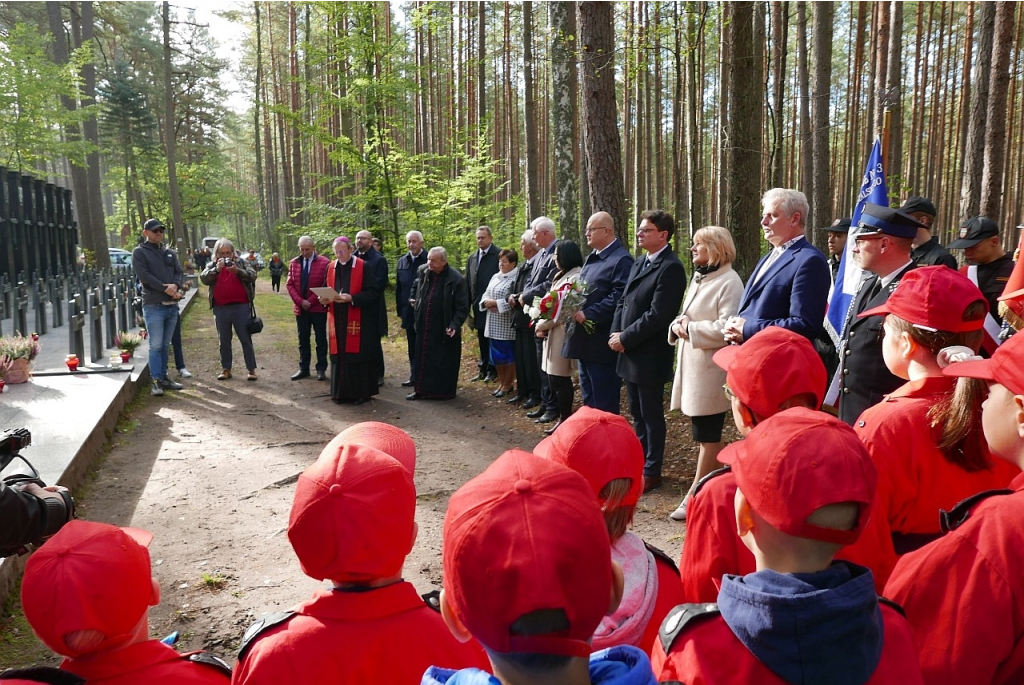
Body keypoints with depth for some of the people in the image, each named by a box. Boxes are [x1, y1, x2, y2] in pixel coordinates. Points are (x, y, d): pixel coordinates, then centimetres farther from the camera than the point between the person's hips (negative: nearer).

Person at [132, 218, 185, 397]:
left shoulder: (169, 253, 17)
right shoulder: (139, 253, 0)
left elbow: (179, 272, 8)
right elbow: (144, 276, -12)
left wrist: (175, 285, -13)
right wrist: (166, 289, -16)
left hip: (172, 305, 6)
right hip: (154, 306, -6)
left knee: (165, 345, 12)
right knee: (156, 345, -6)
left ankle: (163, 377, 19)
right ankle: (156, 381, -3)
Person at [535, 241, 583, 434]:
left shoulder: (575, 277, -16)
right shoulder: (563, 275, 16)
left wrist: (541, 325, -9)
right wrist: (543, 326, 1)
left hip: (562, 334, -9)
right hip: (555, 332, 10)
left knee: (559, 379, -2)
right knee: (556, 379, 12)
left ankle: (565, 420, 9)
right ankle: (564, 417, 21)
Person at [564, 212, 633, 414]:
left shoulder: (621, 259, -14)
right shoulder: (591, 258, 17)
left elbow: (619, 297, -23)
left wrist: (588, 314, -23)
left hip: (602, 343, -10)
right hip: (585, 341, 10)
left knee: (604, 405, -1)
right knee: (589, 399, 20)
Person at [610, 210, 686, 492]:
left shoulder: (670, 268, -16)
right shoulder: (639, 263, 13)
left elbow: (657, 315, -22)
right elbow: (623, 302, 15)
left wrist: (625, 338, -16)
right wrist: (616, 334, 0)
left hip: (649, 355, -8)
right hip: (630, 353, 9)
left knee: (652, 416, 5)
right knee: (637, 414, 18)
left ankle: (651, 471, 18)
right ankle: (640, 462, 32)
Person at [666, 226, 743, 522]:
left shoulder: (729, 282, -13)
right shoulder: (698, 279, 17)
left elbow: (727, 328, -23)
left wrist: (691, 328, -16)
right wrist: (678, 324, -1)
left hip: (711, 370, -9)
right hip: (692, 367, 9)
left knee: (707, 436, 0)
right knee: (706, 435, 15)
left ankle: (695, 497, 7)